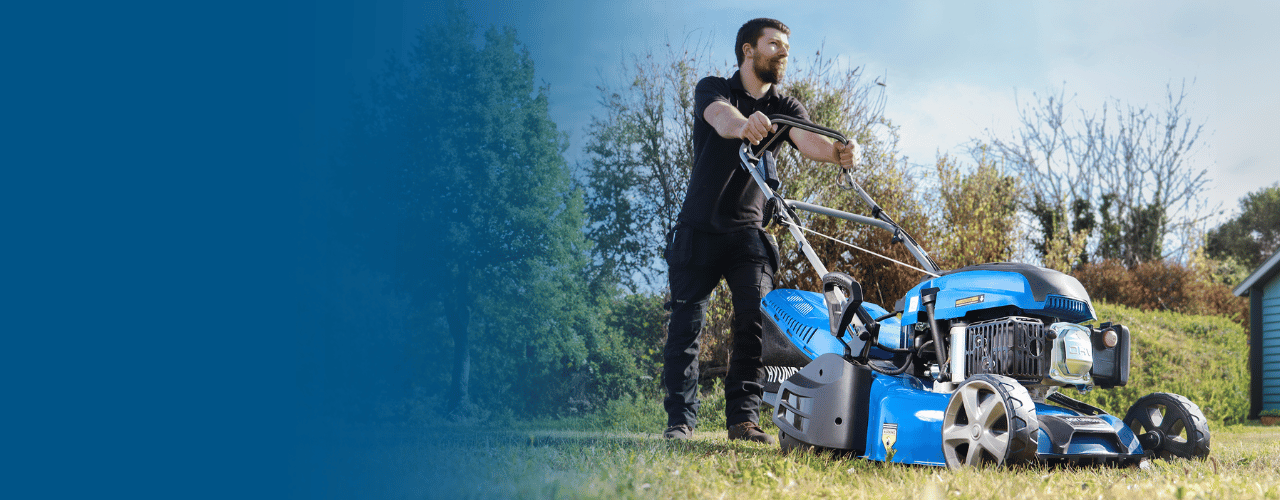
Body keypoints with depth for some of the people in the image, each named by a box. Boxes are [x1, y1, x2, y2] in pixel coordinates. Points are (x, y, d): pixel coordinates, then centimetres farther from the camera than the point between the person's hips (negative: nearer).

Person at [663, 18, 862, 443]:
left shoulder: (785, 108, 4)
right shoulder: (713, 89, -5)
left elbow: (807, 140, -18)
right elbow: (722, 118, -30)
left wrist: (838, 152, -42)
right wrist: (744, 124, -55)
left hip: (748, 231, 2)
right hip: (699, 228, -2)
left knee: (757, 318, -13)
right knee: (686, 321, -3)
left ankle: (744, 417, -10)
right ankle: (680, 419, 5)